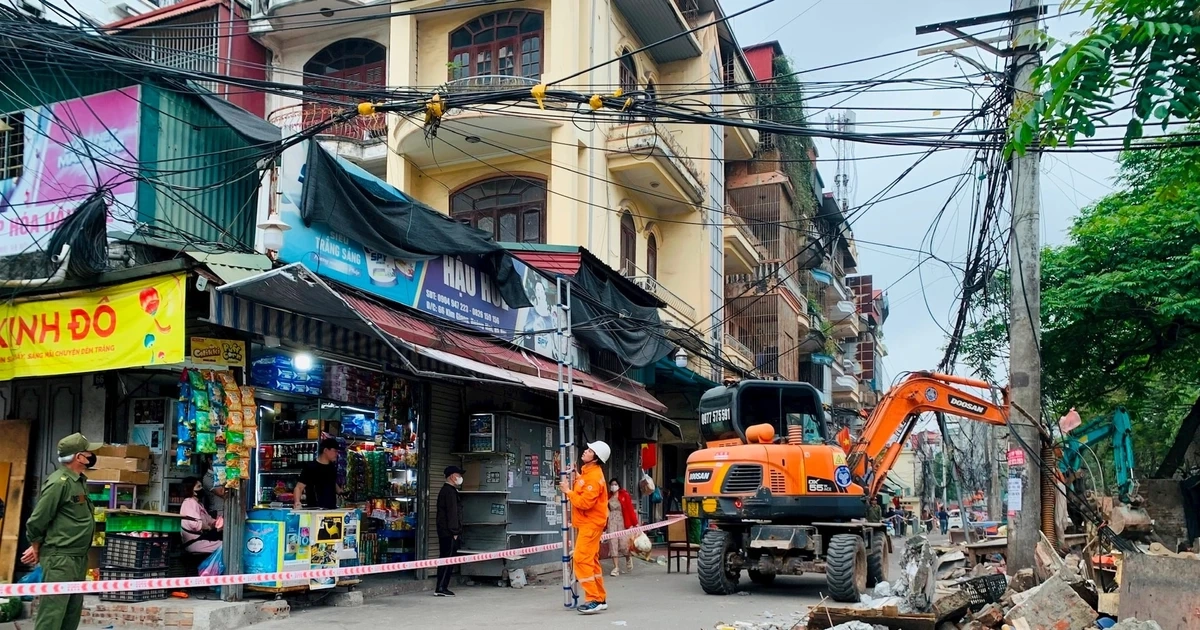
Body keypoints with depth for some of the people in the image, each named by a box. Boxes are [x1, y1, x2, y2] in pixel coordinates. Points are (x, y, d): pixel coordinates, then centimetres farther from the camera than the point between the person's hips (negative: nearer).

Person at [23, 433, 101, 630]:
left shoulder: (79, 481, 13)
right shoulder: (59, 482, -16)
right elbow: (37, 520, -14)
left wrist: (39, 547, 16)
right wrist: (37, 549, 0)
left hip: (78, 558, 9)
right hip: (59, 558, -9)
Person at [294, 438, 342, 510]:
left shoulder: (332, 467, 11)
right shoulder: (310, 468, -11)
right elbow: (299, 487, -15)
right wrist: (297, 502, -31)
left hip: (332, 509, 7)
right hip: (315, 510, -7)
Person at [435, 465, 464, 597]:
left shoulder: (446, 490, 21)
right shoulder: (450, 491, -13)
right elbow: (452, 513, -18)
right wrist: (454, 531, -19)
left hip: (445, 532, 10)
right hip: (449, 533, -10)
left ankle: (442, 587, 14)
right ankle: (441, 588, -10)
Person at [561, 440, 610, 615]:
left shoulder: (594, 477, -21)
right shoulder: (586, 471, 11)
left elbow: (585, 502, -26)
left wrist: (568, 491, -16)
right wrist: (572, 477, 6)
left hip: (591, 523, -10)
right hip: (586, 523, 10)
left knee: (582, 559, -13)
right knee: (591, 561, 13)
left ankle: (593, 600, -12)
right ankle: (600, 599, 19)